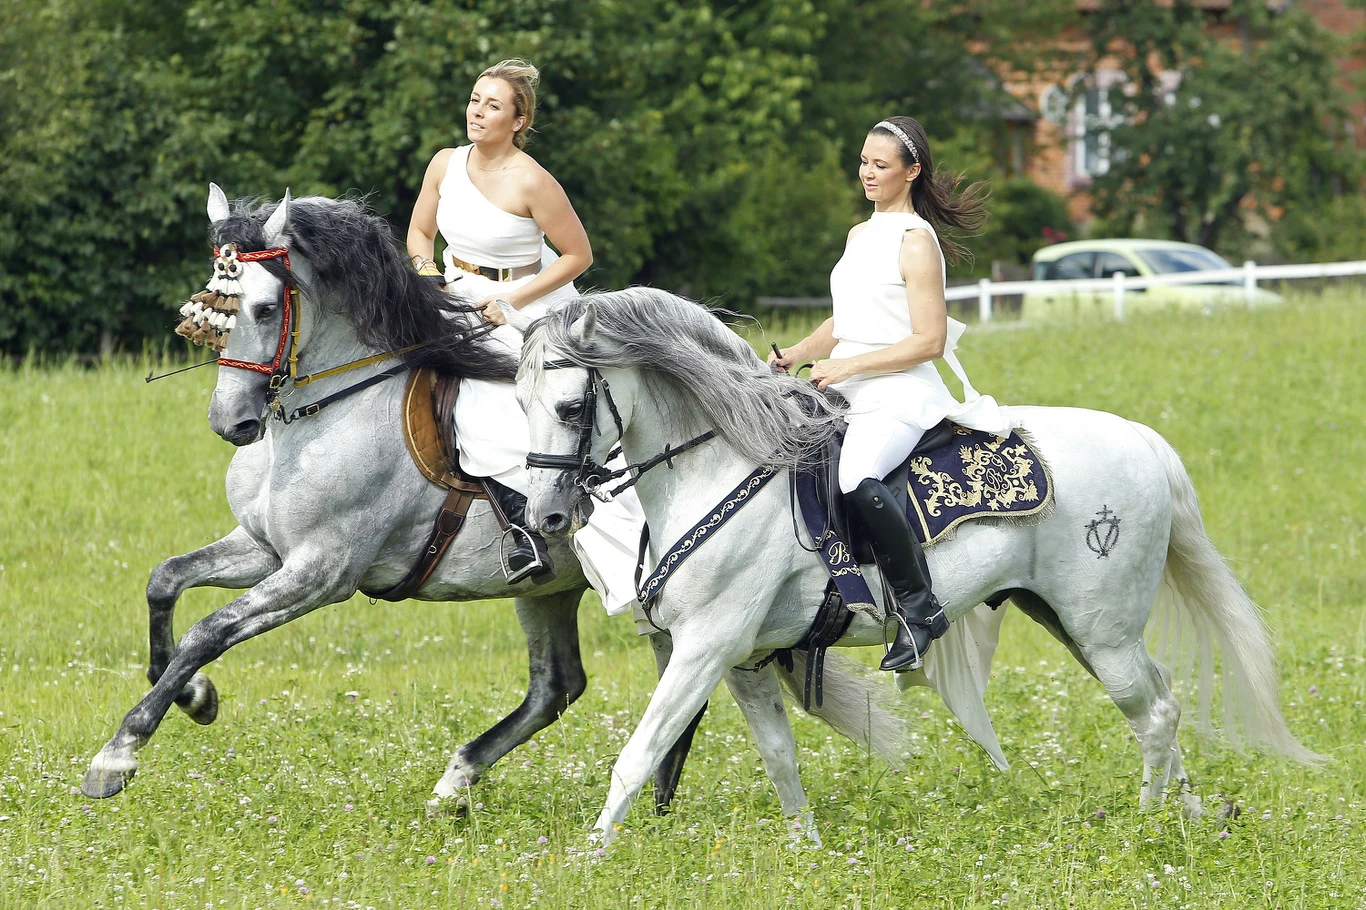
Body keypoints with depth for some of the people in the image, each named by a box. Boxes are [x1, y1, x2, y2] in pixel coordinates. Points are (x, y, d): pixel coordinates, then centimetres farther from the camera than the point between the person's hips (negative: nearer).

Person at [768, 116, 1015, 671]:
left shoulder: (916, 242, -9)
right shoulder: (860, 235, 18)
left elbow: (930, 341, -14)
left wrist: (847, 366, -17)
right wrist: (797, 354, 7)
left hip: (900, 395, -9)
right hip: (848, 394, 10)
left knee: (856, 478, -36)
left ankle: (920, 608, -25)